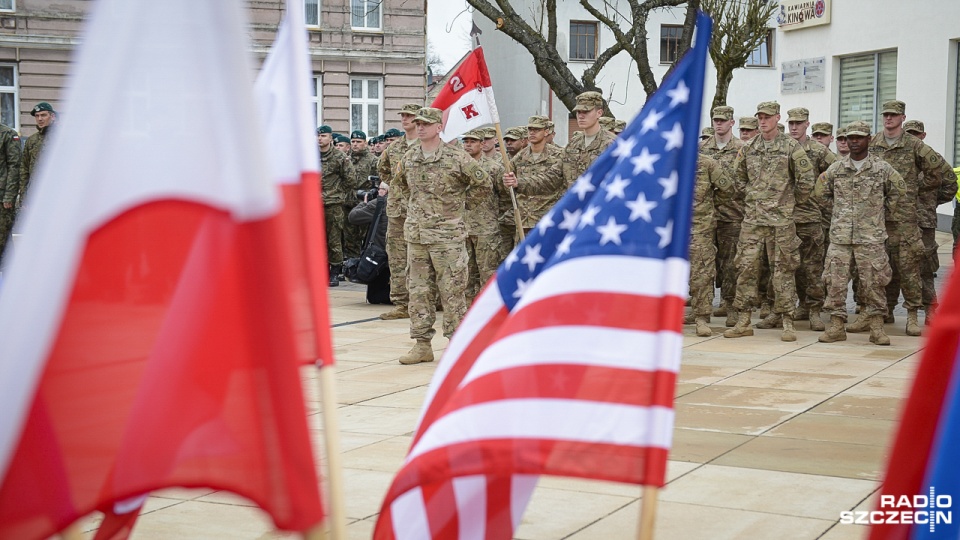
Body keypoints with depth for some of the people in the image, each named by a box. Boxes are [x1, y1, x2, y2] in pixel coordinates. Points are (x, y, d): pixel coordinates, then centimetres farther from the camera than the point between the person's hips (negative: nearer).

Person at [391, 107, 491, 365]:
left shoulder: (456, 157, -8)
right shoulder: (408, 158, 7)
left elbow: (484, 181, 1)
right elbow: (399, 183, 27)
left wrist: (456, 196, 7)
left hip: (447, 234, -5)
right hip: (415, 234, 5)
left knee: (452, 291, -2)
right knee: (418, 290, 8)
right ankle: (422, 344, 15)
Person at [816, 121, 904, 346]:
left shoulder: (882, 168, 1)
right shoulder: (835, 169, 6)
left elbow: (898, 190, 13)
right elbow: (821, 192, 18)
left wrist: (884, 211, 10)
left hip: (871, 236, -2)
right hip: (840, 235, 2)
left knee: (873, 281, 0)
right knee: (835, 280, -1)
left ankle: (877, 327, 8)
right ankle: (836, 326, 7)